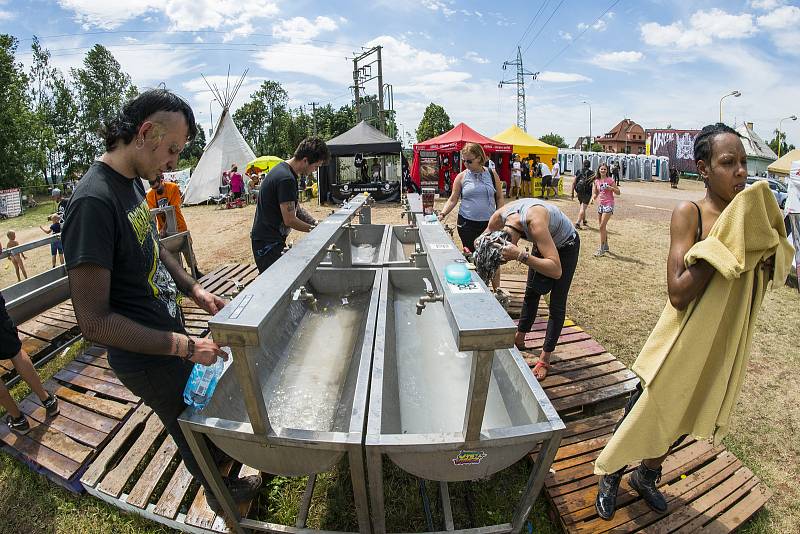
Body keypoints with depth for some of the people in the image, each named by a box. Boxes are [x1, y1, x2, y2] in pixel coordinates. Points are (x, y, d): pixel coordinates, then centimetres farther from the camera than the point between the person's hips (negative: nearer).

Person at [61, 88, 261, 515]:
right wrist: (184, 346, -26)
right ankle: (224, 493, 45)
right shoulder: (94, 201, -30)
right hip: (148, 360, -8)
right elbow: (94, 322, -30)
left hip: (169, 336, 8)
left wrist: (194, 291, 5)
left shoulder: (133, 181, -1)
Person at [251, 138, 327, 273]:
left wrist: (316, 223, 5)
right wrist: (314, 230, -7)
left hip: (272, 240, 10)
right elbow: (290, 220, -20)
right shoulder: (286, 179, -22)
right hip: (267, 242, -10)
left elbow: (296, 208, 15)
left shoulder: (283, 169, 11)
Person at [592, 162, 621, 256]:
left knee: (602, 226, -13)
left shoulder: (610, 180, -6)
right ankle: (606, 246, 28)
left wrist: (611, 188, -20)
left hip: (608, 205, -6)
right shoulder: (596, 181, 8)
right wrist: (593, 197, -7)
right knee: (603, 227, 13)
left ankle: (601, 249, -11)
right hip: (600, 204, 6)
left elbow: (618, 192, -3)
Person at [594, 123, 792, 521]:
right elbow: (677, 293, -26)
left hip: (725, 341, 6)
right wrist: (726, 241, -26)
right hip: (687, 337, -6)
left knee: (686, 418, 22)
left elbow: (771, 275, 2)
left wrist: (765, 234, -12)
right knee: (646, 412, 9)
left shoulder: (747, 215, -1)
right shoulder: (689, 213, -18)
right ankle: (608, 476, 36)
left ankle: (645, 474, 47)